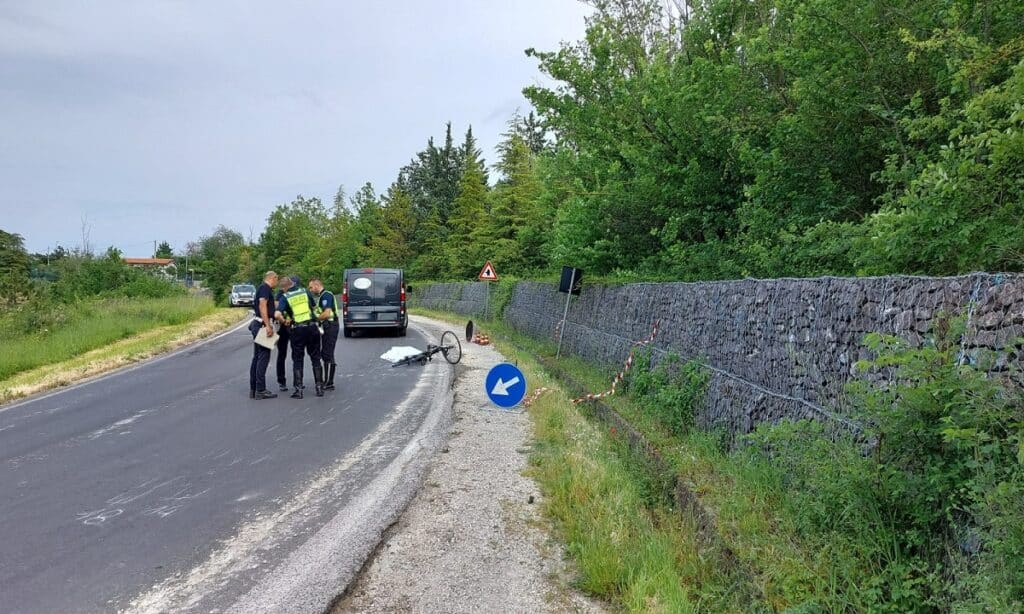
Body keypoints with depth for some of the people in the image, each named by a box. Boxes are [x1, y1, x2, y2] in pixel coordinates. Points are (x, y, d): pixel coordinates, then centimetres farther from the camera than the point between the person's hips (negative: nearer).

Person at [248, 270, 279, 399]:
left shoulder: (263, 288, 20)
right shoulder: (265, 288, -10)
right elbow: (262, 306, -22)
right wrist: (268, 326, -27)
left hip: (257, 325, 10)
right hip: (261, 325, -10)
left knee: (257, 357, 13)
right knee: (263, 356, -8)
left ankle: (253, 389, 17)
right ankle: (260, 390, -6)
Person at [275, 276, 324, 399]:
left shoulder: (285, 297, 0)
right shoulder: (306, 292, 6)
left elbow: (277, 314, -12)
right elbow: (314, 307, 17)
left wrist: (285, 320, 5)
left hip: (297, 330, -1)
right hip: (312, 328, 2)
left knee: (297, 360, 9)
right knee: (315, 358, 12)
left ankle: (298, 390, 5)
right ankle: (319, 387, 13)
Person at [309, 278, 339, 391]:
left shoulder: (326, 295, -14)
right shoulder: (322, 296, 19)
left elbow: (327, 313, -23)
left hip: (330, 327, -10)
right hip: (327, 327, 10)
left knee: (328, 355, -7)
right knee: (324, 354, 14)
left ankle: (329, 384, -3)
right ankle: (326, 381, 20)